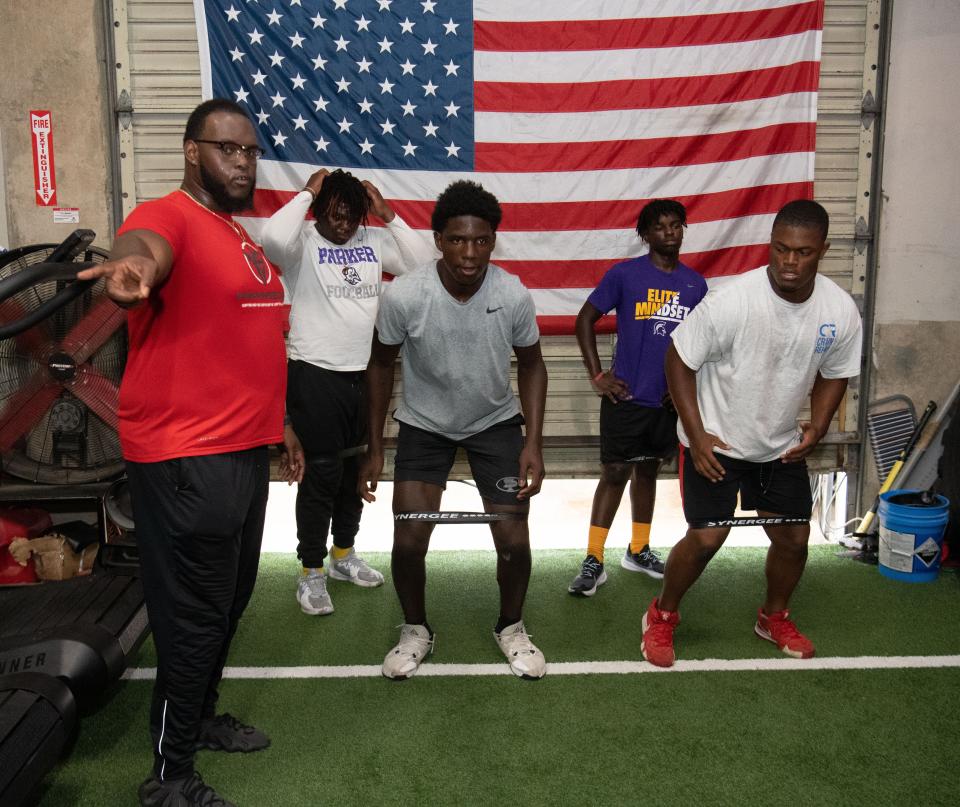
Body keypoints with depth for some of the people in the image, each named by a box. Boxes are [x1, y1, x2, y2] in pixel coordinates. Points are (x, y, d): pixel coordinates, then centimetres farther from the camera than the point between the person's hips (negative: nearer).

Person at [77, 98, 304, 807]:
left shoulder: (242, 237, 16)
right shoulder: (169, 218, -12)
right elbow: (144, 248, -38)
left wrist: (279, 421, 24)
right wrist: (131, 267, -61)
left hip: (246, 451, 9)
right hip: (186, 459, -9)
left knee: (231, 601, 20)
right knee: (195, 615, 0)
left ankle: (201, 720, 40)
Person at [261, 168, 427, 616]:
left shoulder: (372, 242, 8)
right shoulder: (303, 242, -8)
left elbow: (419, 262, 2)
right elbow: (273, 238, -30)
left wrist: (388, 215, -2)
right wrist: (307, 193, -17)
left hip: (365, 374, 6)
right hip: (315, 375, -6)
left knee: (355, 469, 16)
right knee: (322, 472, -1)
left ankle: (344, 553, 34)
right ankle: (311, 571, 12)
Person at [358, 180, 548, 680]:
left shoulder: (514, 296, -23)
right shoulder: (403, 296, -25)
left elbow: (530, 365, -5)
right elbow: (381, 364, -7)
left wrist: (533, 444, -12)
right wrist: (375, 448, -6)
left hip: (496, 422, 1)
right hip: (424, 425, 0)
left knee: (514, 539, -3)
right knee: (408, 541, -6)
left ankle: (511, 628, 26)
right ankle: (416, 631, 23)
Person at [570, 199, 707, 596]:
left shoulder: (695, 283, 6)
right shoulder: (624, 273, -6)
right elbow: (585, 320, -3)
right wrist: (597, 376, -8)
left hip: (668, 398, 4)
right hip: (626, 395, -4)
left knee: (648, 470, 16)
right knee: (615, 473, -3)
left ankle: (638, 550, 29)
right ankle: (593, 560, 5)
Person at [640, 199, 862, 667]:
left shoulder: (841, 311, -11)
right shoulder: (732, 301, -26)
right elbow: (679, 359, -16)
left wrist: (818, 425, -5)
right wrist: (696, 435, -17)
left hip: (782, 445, 5)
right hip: (715, 440, -4)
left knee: (793, 537, 9)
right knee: (707, 537, -8)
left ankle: (774, 617, 38)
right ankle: (661, 616, 18)